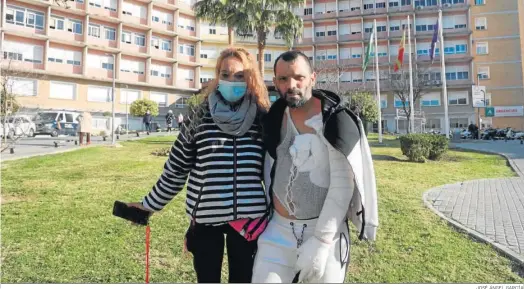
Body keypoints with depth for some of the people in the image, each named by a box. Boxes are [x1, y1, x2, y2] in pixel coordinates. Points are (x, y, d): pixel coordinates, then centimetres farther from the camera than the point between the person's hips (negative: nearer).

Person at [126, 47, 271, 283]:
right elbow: (177, 167, 5)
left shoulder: (263, 118, -2)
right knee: (207, 279, 15)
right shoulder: (200, 117, -3)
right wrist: (150, 204, 9)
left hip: (248, 217, 1)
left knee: (243, 279, 17)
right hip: (205, 217, 0)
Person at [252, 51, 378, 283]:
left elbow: (343, 185, -16)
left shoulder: (335, 121, -13)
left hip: (325, 229, -4)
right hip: (278, 228, 4)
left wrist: (321, 240, -17)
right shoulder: (274, 117, 3)